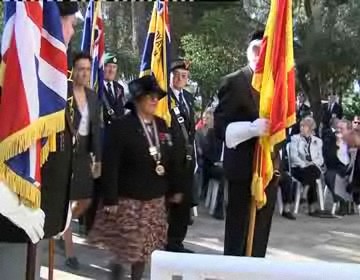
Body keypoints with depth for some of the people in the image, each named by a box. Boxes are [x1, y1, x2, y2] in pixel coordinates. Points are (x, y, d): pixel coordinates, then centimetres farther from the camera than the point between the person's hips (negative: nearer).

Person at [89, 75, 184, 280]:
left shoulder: (162, 126, 6)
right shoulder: (122, 127, -12)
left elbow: (173, 159, 11)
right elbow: (111, 166, -15)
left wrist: (176, 188, 10)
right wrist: (110, 199, -18)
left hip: (155, 199, 5)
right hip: (128, 199, -5)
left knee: (145, 247, 12)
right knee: (126, 247, 1)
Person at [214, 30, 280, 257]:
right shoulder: (234, 82, -8)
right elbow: (221, 127, -13)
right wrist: (252, 128, -27)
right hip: (244, 168, -6)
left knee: (261, 230, 14)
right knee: (239, 230, 2)